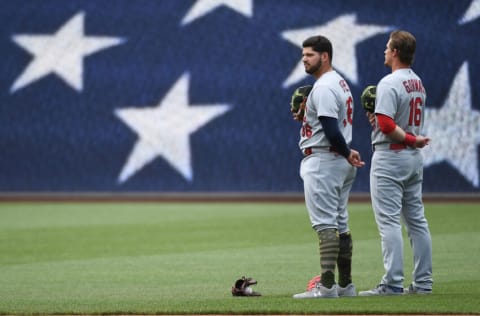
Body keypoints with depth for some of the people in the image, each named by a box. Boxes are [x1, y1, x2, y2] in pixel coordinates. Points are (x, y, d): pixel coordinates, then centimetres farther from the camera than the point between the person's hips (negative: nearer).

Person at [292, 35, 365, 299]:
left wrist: (347, 153, -11)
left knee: (325, 224, -12)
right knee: (340, 224, 12)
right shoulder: (340, 82, 16)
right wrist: (306, 116, 11)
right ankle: (345, 284, 15)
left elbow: (332, 131, -24)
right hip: (340, 161, 11)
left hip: (322, 161, -11)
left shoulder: (324, 87, -16)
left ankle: (326, 285, -16)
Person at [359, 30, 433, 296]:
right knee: (416, 220, 10)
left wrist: (411, 140, -13)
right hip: (414, 158, 9)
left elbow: (386, 125, -25)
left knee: (389, 221, -8)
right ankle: (423, 282, 11)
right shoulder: (418, 83, 12)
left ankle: (392, 283, -12)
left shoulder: (389, 83, -16)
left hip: (390, 157, -9)